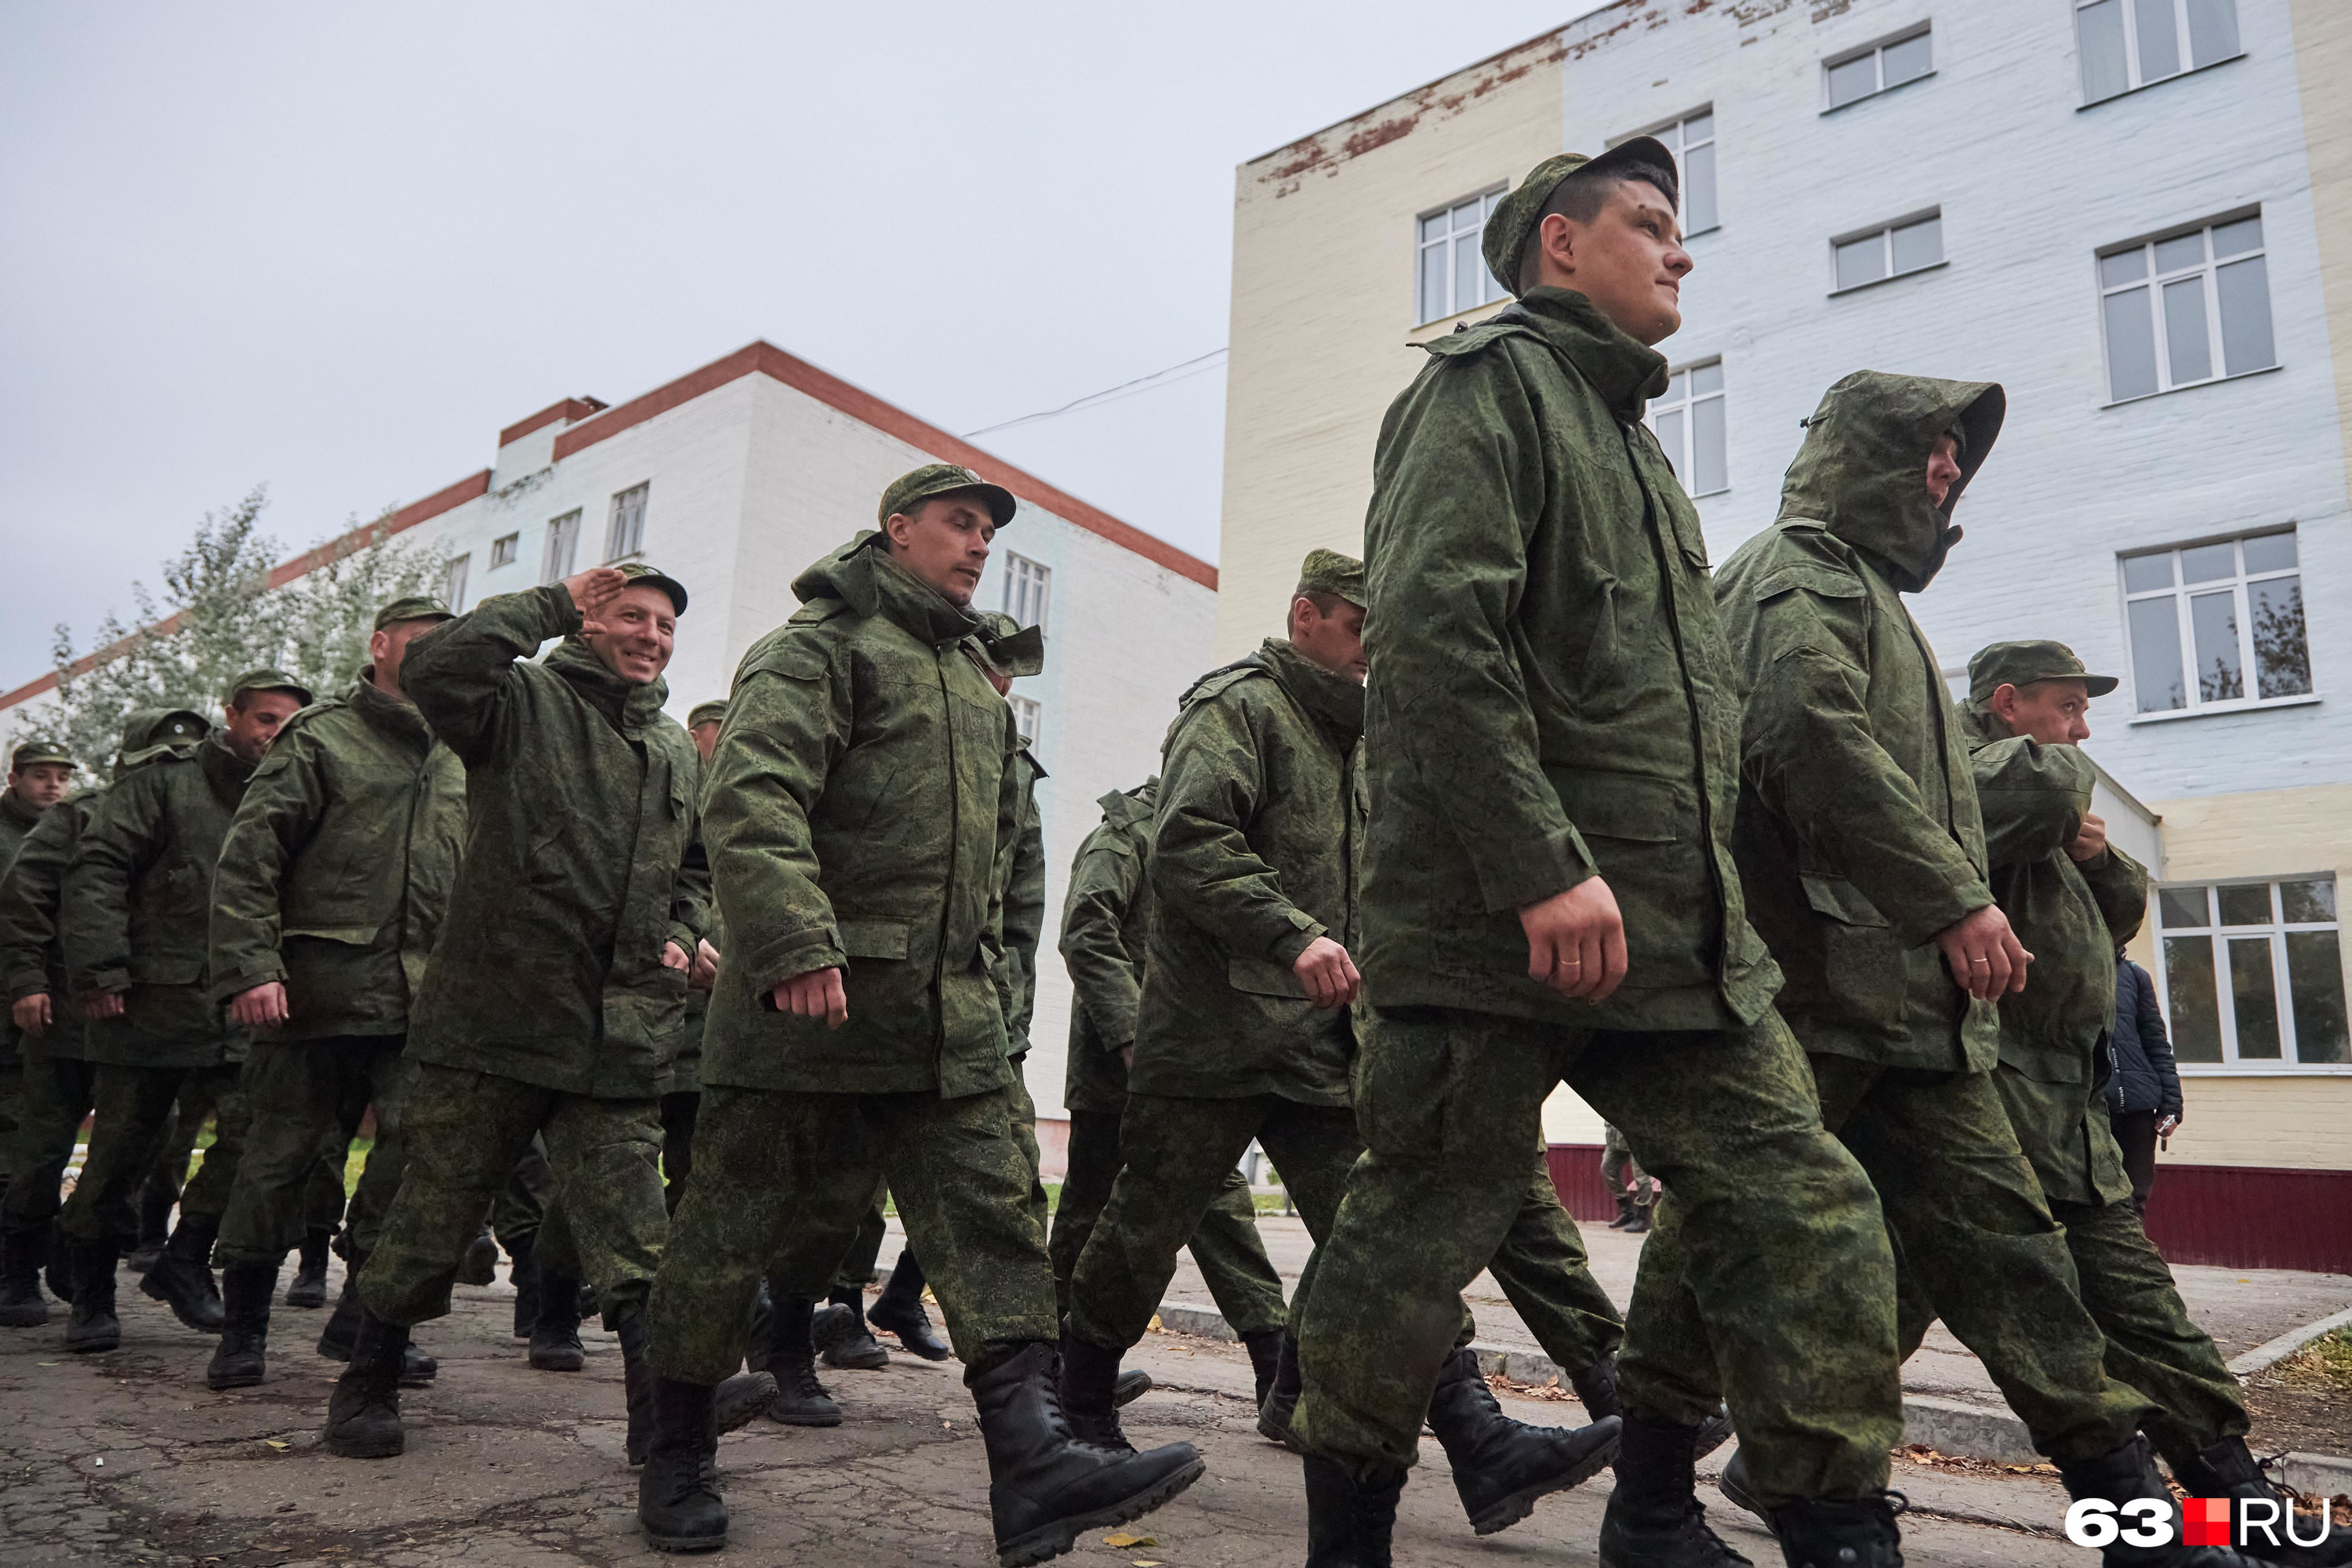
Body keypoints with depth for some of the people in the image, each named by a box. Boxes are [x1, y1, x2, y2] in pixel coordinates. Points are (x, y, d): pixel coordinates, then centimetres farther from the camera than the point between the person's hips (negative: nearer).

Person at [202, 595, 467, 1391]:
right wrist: (250, 966, -13)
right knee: (280, 1159, 4)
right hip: (318, 994, -4)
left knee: (414, 1160, -1)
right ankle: (243, 1326, 20)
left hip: (423, 1001, 4)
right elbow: (247, 858, -4)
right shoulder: (321, 738, 2)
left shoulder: (458, 759, 17)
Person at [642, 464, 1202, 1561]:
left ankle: (1032, 1465, -6)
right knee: (740, 1228, 5)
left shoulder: (979, 687, 22)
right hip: (809, 1006, -7)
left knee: (991, 1221, -4)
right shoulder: (818, 648, -3)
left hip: (951, 1016, 7)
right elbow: (752, 798, -19)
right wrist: (794, 945, -31)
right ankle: (676, 1458, 24)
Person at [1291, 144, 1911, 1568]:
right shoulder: (1491, 383, -2)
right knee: (1426, 1227, 2)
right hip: (1497, 920, -8)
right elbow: (1432, 632, -19)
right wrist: (1545, 870, -23)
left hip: (1682, 929, 9)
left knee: (1808, 1214, 2)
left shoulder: (1635, 440, 26)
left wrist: (1707, 885, 18)